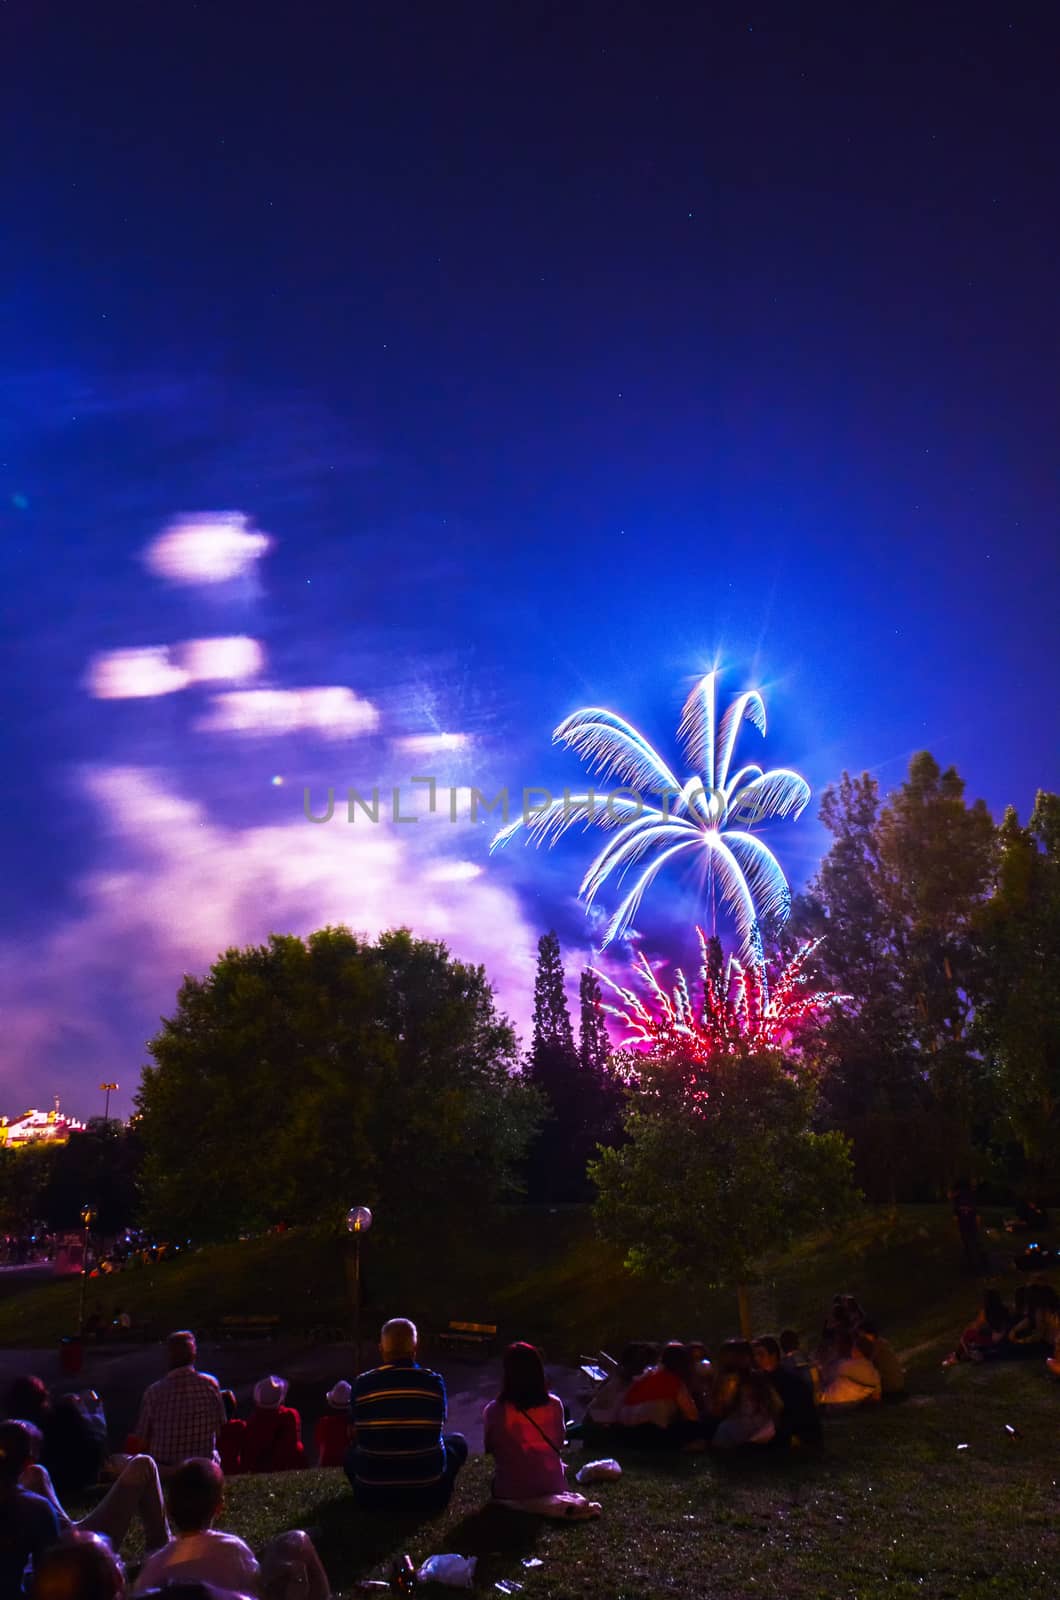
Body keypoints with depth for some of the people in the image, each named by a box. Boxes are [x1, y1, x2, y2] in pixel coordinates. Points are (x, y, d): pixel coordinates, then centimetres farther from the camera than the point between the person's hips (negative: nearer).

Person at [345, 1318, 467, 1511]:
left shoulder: (362, 1383, -7)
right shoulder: (434, 1381, -7)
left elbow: (359, 1430, 9)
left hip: (372, 1496, 1)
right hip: (427, 1495, -1)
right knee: (458, 1441, 26)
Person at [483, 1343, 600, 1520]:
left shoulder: (494, 1410, -17)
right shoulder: (554, 1405, -11)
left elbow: (489, 1449, 1)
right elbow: (558, 1445, 5)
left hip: (511, 1492, -3)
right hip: (552, 1486, 3)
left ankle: (523, 1504, 6)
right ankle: (553, 1503, 11)